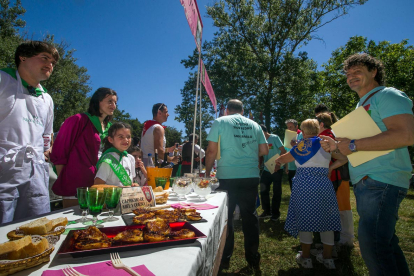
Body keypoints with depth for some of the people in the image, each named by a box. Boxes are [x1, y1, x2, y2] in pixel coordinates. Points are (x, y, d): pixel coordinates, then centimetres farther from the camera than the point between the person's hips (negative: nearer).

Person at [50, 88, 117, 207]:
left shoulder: (108, 127, 12)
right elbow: (59, 152, -10)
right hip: (75, 185, -7)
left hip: (95, 183, 7)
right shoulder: (80, 120, -10)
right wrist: (62, 181, -7)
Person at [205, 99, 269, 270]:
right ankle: (253, 259, 24)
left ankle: (224, 259, 20)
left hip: (227, 177, -3)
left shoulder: (220, 122, 1)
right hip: (251, 177, 3)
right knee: (250, 216, 14)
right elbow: (264, 151, 11)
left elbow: (211, 151, -6)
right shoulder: (254, 125, 10)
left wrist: (207, 173, 5)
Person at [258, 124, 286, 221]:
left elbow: (283, 151, -13)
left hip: (276, 170, -6)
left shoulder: (274, 138, -10)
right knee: (263, 191, 7)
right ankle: (267, 211, 22)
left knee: (276, 191, 5)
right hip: (266, 170, 6)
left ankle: (276, 213, 18)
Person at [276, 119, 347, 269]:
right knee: (325, 218, 11)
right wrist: (328, 167, 17)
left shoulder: (304, 143, -6)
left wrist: (278, 160, 17)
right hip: (324, 184, 5)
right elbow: (343, 159, 17)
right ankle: (327, 257, 21)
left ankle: (305, 257, 13)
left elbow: (286, 157, -2)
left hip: (305, 184, -5)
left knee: (305, 218, 3)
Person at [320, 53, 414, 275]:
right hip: (365, 182, 10)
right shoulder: (362, 105, 23)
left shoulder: (388, 96, -7)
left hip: (382, 182, -10)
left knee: (372, 245, -10)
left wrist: (353, 145, -19)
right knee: (386, 242, 17)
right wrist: (336, 146, 14)